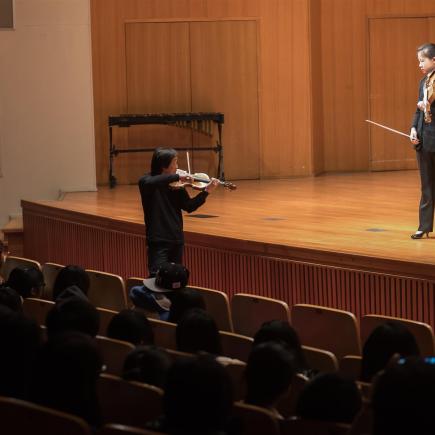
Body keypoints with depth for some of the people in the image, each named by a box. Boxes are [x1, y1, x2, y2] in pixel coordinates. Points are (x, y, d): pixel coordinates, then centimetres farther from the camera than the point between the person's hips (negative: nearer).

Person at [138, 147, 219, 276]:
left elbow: (189, 207, 6)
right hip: (158, 241, -6)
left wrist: (206, 191, -4)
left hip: (176, 240, 6)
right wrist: (177, 177, -33)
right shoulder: (146, 181, -8)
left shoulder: (176, 185, 6)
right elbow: (150, 183, -33)